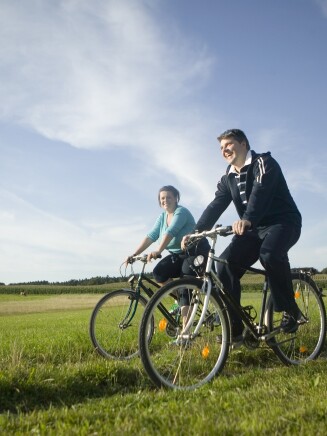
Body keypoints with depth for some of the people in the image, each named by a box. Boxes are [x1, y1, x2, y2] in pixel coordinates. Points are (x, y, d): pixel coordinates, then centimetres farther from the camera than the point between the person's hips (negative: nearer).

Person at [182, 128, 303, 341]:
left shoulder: (264, 163, -10)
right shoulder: (228, 179, 10)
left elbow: (260, 192, -29)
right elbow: (215, 206, -1)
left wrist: (247, 219, -48)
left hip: (283, 222, -6)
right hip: (255, 229, 6)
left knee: (270, 254, -37)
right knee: (225, 263, -16)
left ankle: (290, 311, -17)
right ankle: (234, 327, -10)